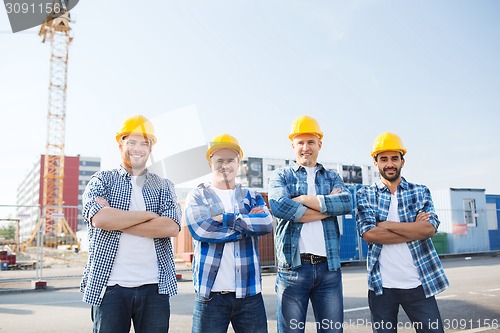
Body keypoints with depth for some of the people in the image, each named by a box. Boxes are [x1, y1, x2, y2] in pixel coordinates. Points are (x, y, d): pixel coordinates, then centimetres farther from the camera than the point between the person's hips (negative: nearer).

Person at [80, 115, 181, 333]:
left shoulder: (163, 186, 10)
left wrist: (115, 220, -11)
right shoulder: (102, 180, 7)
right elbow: (99, 218, -13)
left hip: (154, 286, 2)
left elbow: (172, 227, -8)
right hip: (111, 285, -1)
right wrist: (148, 214, -8)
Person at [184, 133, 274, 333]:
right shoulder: (197, 196, 5)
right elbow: (199, 229, -15)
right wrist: (248, 222, -10)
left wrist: (225, 218, -13)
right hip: (210, 293, -2)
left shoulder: (252, 197, 12)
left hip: (249, 292, 3)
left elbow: (267, 223, -8)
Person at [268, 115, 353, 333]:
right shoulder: (281, 175, 8)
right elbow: (278, 206, -14)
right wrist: (328, 206, -9)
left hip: (329, 267, 3)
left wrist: (305, 200, -11)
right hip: (293, 266, -2)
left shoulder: (332, 177, 16)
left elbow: (347, 202, -5)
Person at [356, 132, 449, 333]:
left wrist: (387, 225, -12)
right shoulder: (365, 195, 3)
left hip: (418, 283, 1)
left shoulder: (421, 192, 7)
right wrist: (414, 229, -11)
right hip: (381, 285, 0)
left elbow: (430, 228, -10)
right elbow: (368, 233, -12)